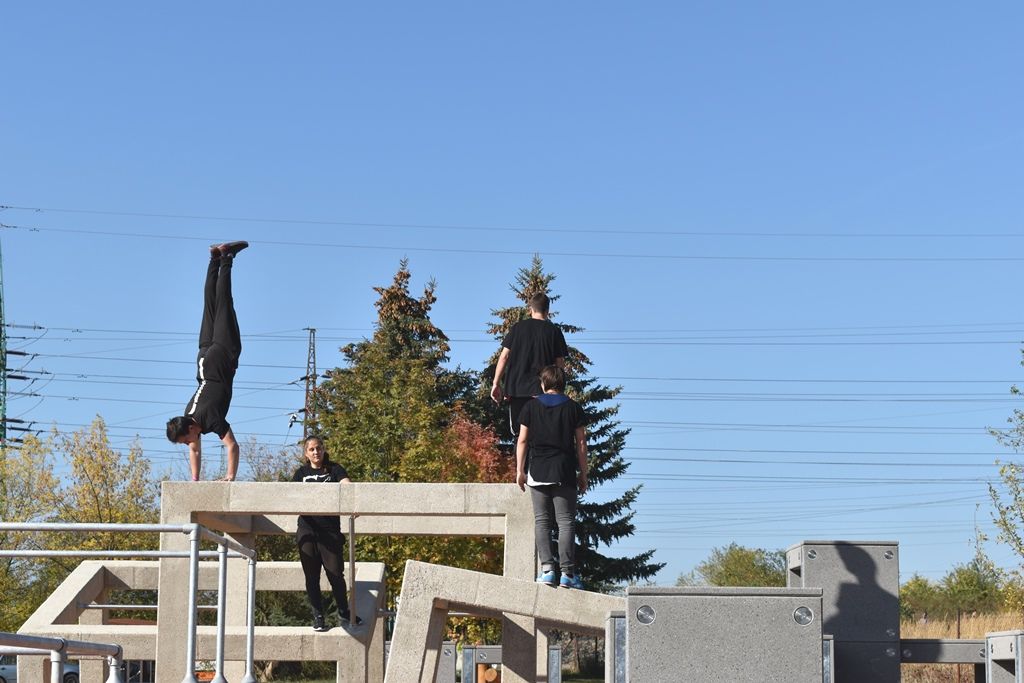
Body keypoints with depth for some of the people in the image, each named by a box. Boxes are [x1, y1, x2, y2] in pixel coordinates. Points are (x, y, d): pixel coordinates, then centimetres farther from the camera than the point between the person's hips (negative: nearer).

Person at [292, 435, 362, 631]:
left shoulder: (334, 469, 6)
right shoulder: (301, 473, 12)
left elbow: (347, 484, -10)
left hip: (330, 529, -2)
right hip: (307, 530, 2)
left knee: (336, 574, -4)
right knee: (311, 576, 4)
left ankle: (344, 613, 12)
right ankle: (318, 617, 13)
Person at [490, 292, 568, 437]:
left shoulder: (518, 327, 7)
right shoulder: (554, 331, 4)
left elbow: (504, 357, 3)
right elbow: (560, 363, 2)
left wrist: (496, 384, 6)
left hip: (516, 387, 2)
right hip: (541, 390, -1)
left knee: (518, 432, 9)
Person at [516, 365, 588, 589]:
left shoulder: (531, 406, 7)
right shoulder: (573, 408, 5)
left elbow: (522, 440, 4)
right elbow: (581, 442, 4)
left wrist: (520, 470, 9)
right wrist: (583, 474, 9)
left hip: (537, 470, 1)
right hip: (565, 472, -1)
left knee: (541, 520, 4)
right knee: (566, 522, -1)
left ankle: (547, 568, -9)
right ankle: (567, 573, -8)